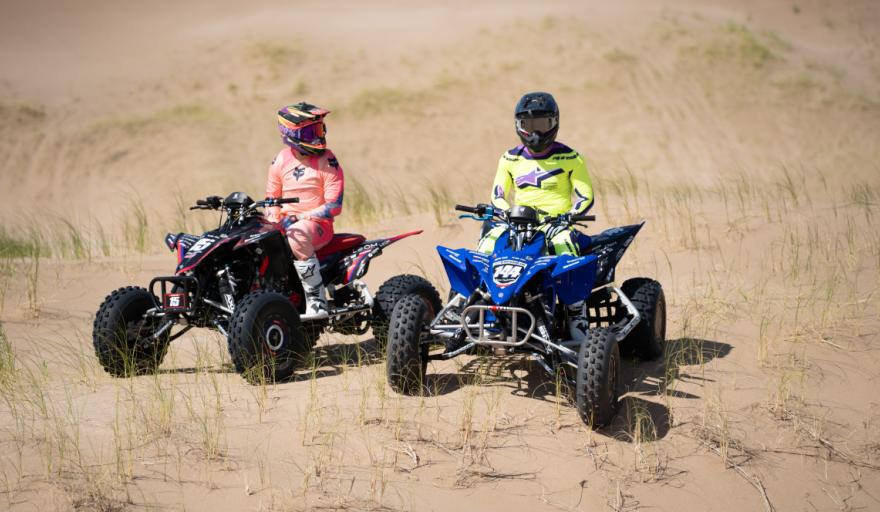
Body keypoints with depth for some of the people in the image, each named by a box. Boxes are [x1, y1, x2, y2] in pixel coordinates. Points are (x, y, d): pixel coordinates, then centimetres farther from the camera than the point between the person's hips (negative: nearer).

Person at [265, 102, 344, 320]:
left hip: (318, 223, -5)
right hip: (287, 222, 6)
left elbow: (334, 206, -12)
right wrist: (274, 218, -6)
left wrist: (301, 217, -18)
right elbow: (272, 195, 15)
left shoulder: (327, 161, -8)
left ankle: (317, 302, -35)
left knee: (297, 237, -39)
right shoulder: (281, 160, 7)